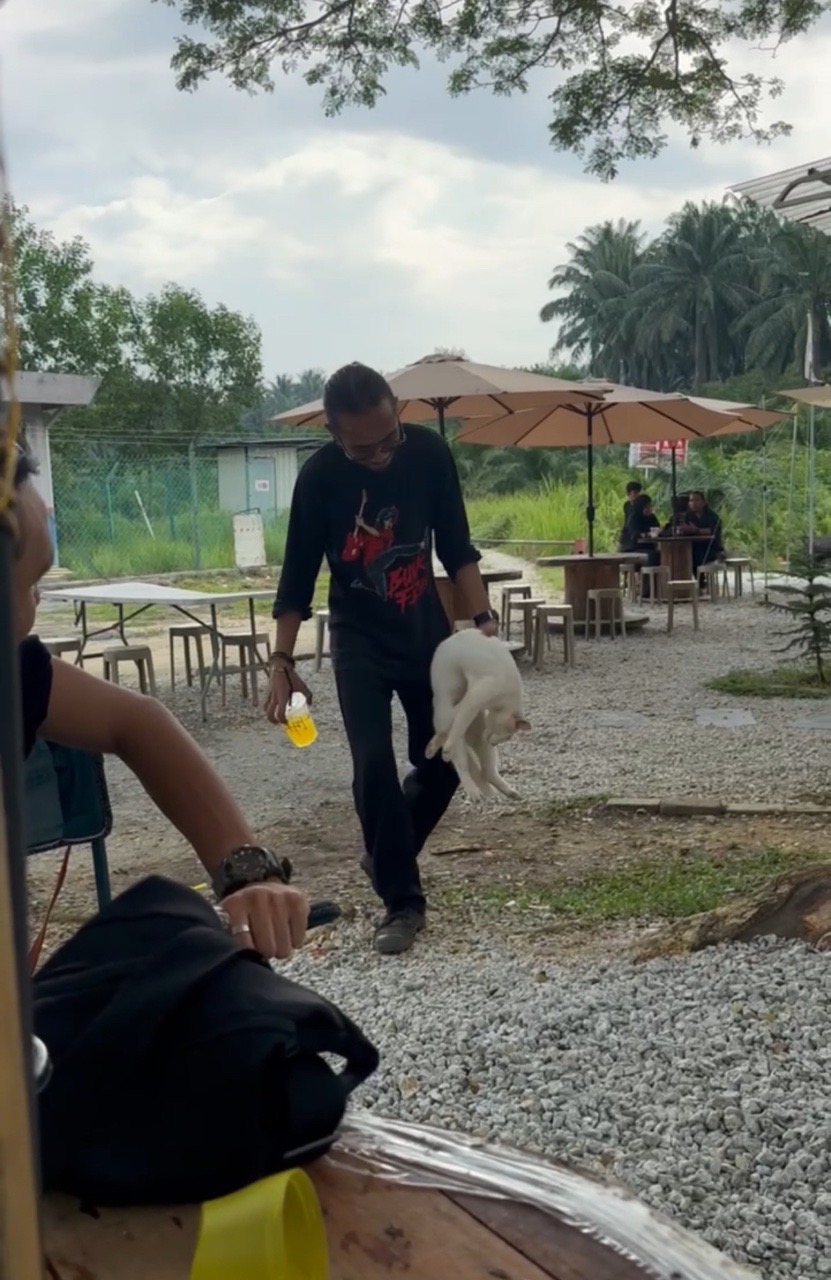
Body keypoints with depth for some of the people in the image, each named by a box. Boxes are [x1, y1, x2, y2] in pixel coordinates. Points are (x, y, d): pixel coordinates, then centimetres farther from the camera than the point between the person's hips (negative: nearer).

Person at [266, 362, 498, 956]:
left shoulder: (429, 452, -14)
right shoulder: (320, 477, -19)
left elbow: (456, 548, -3)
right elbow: (298, 577, -10)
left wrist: (482, 615, -13)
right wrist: (282, 662, -12)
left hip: (426, 629, 3)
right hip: (360, 639, -2)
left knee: (444, 759, 5)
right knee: (374, 765, -12)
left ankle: (386, 854, 30)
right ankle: (403, 901, 1)